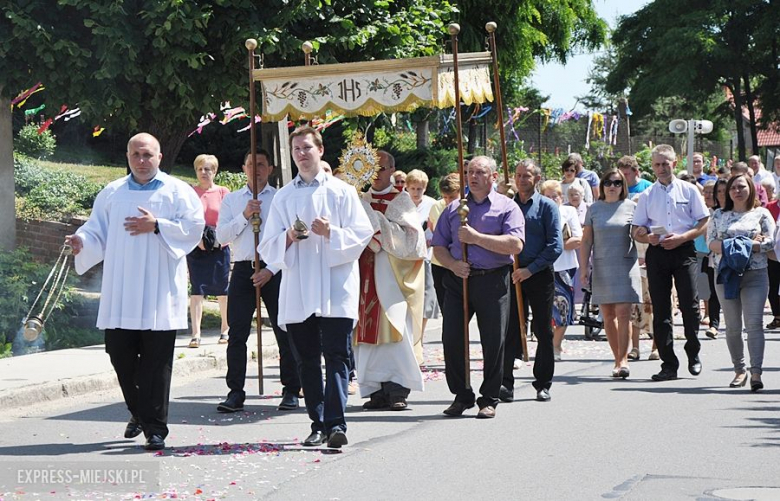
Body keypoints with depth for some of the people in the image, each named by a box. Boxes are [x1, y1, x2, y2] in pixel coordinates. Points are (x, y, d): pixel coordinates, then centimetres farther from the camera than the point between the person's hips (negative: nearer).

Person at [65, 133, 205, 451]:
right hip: (120, 293, 3)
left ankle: (155, 428, 1)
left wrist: (157, 226, -14)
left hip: (159, 292, -3)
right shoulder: (112, 194, 14)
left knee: (156, 362, -5)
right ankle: (139, 413, 27)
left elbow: (194, 226, -4)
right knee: (120, 354, 3)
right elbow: (98, 231, 10)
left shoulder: (177, 192, 5)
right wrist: (81, 241, -12)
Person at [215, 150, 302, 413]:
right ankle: (235, 393, 1)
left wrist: (270, 270, -10)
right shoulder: (231, 199, 13)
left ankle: (291, 391, 6)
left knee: (284, 332, -1)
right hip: (243, 270, 2)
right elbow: (221, 235, 4)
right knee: (237, 333, -2)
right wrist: (244, 216, -9)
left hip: (275, 270, -2)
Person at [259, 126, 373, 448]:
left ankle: (335, 423, -17)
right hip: (297, 291, 3)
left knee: (337, 356, -11)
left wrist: (330, 232, -15)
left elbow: (362, 235, 1)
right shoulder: (283, 197, 14)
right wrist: (288, 237, -8)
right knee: (308, 360, 6)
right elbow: (268, 247, 12)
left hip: (335, 290, -3)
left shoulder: (342, 192, 7)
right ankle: (318, 424, 11)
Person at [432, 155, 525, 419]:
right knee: (451, 338, -2)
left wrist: (476, 237, -14)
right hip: (458, 279, 3)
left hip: (493, 281, -3)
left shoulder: (507, 207, 4)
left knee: (493, 342, -1)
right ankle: (461, 396, 12)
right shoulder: (454, 209, 16)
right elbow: (438, 246, 14)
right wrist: (453, 265, -7)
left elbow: (515, 244, -11)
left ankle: (489, 399, 11)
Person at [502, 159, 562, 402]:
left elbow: (555, 245, -7)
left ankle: (543, 385, 12)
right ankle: (505, 383, -3)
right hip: (511, 275, 2)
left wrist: (530, 269, -14)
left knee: (543, 332, 4)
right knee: (509, 330, -4)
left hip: (539, 275, -2)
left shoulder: (547, 206, 1)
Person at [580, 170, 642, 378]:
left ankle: (623, 359, -11)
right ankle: (618, 360, 11)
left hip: (626, 265, -2)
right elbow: (586, 240, 9)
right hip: (601, 266, 2)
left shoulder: (631, 207, 5)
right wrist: (583, 267, 1)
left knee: (623, 313, -12)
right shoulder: (594, 209, 9)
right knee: (608, 316, 3)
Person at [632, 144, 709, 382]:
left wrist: (682, 237, -11)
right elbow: (637, 231, 11)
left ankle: (693, 354, 15)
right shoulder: (646, 195, 11)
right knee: (660, 309, 1)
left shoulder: (689, 190, 6)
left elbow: (704, 224, 2)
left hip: (684, 251, -2)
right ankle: (668, 364, 5)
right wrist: (648, 237, -11)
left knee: (690, 304, -7)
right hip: (656, 253, 2)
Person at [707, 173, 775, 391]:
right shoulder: (719, 215, 13)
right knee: (732, 326, 4)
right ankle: (739, 370, 15)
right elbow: (711, 242, 3)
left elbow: (769, 242, -1)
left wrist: (743, 246, -11)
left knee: (754, 324, -12)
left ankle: (756, 372, -16)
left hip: (755, 275, -2)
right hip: (727, 275, 2)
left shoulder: (761, 214, 8)